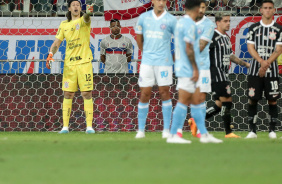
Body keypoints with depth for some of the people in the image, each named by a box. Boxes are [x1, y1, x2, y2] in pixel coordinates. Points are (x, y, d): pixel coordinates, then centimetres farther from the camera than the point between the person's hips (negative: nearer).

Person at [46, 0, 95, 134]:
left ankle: (89, 126, -3)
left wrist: (88, 13, -48)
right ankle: (65, 126, 5)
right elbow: (57, 42, 12)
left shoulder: (83, 20, 1)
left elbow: (86, 19, -24)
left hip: (84, 62, -3)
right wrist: (50, 55, -6)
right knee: (67, 94, 1)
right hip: (69, 64, 3)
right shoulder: (64, 25, 12)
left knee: (87, 94, -5)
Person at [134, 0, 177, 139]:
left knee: (164, 92, -3)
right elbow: (139, 36, 22)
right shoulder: (144, 17, 8)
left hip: (163, 61, -2)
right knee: (144, 94, 1)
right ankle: (140, 130, 8)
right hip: (147, 62, 2)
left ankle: (166, 130, 4)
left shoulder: (170, 20, -1)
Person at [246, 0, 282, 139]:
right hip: (255, 69, 1)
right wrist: (262, 61, -14)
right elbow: (250, 48, 2)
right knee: (252, 100, -1)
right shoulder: (254, 28, 7)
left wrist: (266, 65, -14)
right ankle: (252, 130, 3)